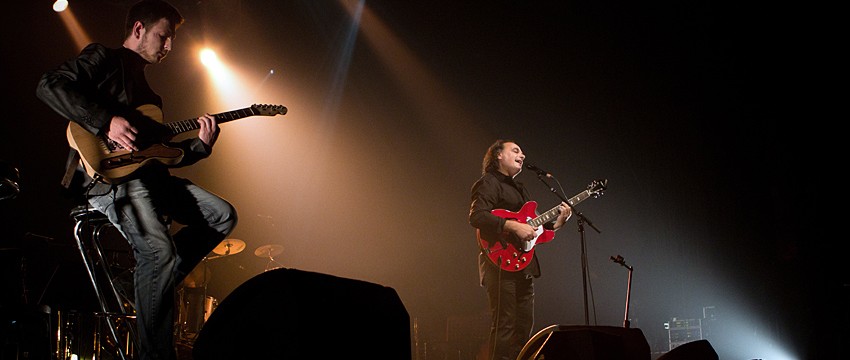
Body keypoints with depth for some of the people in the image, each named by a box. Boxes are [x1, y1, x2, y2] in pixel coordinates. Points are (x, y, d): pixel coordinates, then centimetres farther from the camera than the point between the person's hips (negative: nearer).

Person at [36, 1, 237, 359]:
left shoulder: (148, 93, 28)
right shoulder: (103, 58, 4)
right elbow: (49, 85, -15)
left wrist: (200, 144, 6)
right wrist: (106, 121, -22)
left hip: (147, 172, 9)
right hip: (106, 173, -9)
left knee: (223, 216, 2)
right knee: (161, 251, -29)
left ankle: (157, 284, -1)